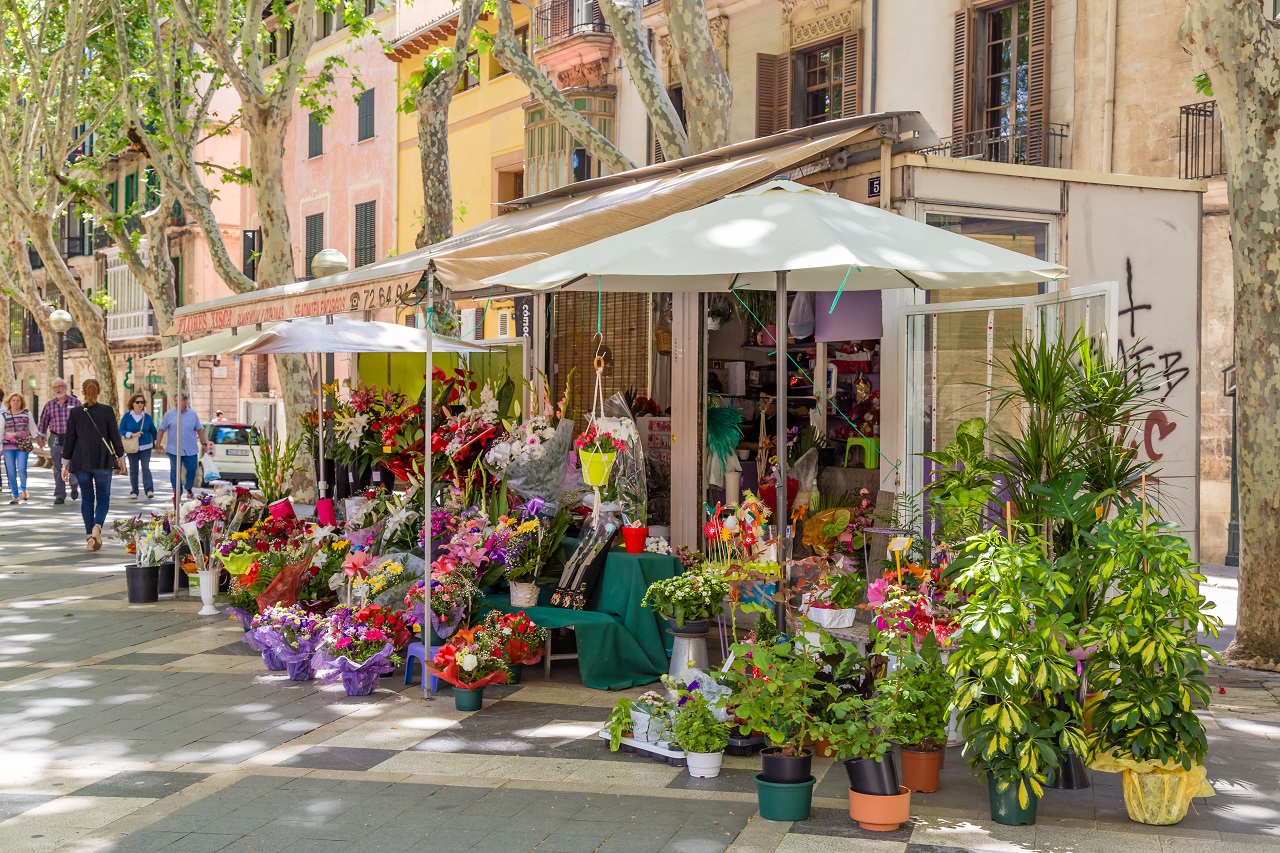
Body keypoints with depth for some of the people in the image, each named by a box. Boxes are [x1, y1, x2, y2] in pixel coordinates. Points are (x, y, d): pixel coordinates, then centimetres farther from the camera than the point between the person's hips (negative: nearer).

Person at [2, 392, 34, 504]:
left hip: (23, 445, -1)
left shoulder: (27, 414, 7)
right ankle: (15, 496, 9)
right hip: (8, 445, 1)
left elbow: (32, 428, 16)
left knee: (21, 469, -14)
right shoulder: (4, 415, 7)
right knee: (11, 472, 0)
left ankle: (23, 489, 14)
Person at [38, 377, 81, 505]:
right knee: (58, 468, 1)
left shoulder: (75, 402, 0)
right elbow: (43, 422, 13)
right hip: (55, 440, 2)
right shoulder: (49, 405, 6)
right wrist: (42, 438, 12)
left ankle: (74, 487, 30)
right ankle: (60, 496, 5)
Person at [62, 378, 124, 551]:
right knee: (103, 497, 7)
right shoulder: (107, 410, -3)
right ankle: (97, 526, -18)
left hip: (81, 462, 1)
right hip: (102, 460, -1)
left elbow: (69, 439, 3)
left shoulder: (75, 412, 1)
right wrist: (119, 458, 11)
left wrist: (67, 463, 10)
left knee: (86, 498, 11)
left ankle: (90, 536, 7)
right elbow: (114, 436, -1)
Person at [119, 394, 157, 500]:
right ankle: (134, 492, 9)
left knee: (146, 468, -10)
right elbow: (121, 430, -3)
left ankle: (149, 490, -15)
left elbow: (153, 431, 12)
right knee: (133, 470, 4)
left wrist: (156, 443, 9)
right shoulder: (127, 416, 0)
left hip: (146, 447, 0)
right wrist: (133, 435, -16)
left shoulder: (147, 417, 4)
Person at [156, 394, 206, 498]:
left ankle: (188, 488, 29)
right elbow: (162, 430, 4)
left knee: (191, 470, 5)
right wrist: (158, 444, -1)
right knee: (175, 472, -2)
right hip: (174, 450, -1)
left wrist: (203, 444, 8)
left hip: (191, 450, 1)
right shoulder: (169, 415, 2)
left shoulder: (193, 415, 7)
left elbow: (199, 430, 12)